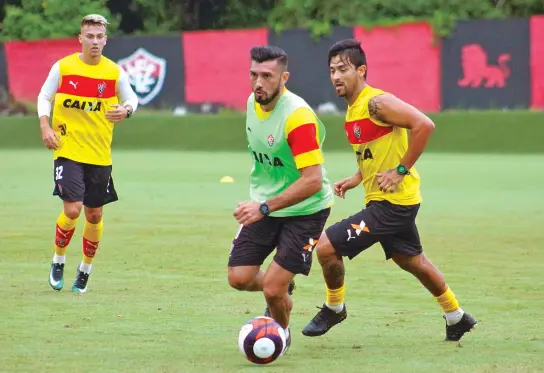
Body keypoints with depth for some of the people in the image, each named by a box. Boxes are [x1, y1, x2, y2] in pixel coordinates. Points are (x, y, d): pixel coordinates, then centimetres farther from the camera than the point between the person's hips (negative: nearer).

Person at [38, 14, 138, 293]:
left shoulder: (115, 72, -1)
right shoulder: (63, 67, -4)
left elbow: (131, 99, 8)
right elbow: (44, 97, 6)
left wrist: (126, 110, -17)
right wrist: (45, 127, -10)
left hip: (99, 155, 2)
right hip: (67, 151, -2)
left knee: (94, 215, 8)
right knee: (72, 209, -15)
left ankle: (85, 269, 29)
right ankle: (58, 261, 10)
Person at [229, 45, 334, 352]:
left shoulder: (298, 116, -27)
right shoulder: (253, 102, -2)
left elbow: (312, 181, -31)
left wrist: (264, 208, -34)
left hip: (304, 210, -7)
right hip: (265, 205, 7)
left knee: (272, 289, -11)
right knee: (239, 278, 0)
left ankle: (281, 333, 23)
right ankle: (283, 290, 33)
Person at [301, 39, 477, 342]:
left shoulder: (377, 102, -19)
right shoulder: (353, 109, 11)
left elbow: (424, 125, -28)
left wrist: (401, 171, -24)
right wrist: (357, 179, 9)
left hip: (393, 203, -10)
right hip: (381, 200, 10)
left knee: (327, 246, -12)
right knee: (413, 262, 24)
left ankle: (334, 308, 11)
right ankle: (457, 317, 40)